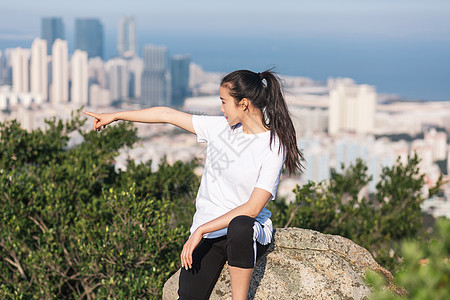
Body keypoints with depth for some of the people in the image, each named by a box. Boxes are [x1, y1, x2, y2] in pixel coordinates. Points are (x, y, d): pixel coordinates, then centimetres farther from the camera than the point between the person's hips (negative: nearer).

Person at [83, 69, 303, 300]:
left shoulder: (274, 146, -10)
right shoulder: (220, 127, 6)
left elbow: (252, 208, -17)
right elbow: (168, 115, 14)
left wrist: (200, 230, -21)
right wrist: (114, 116, 20)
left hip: (250, 231, -3)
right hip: (207, 233, 4)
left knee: (240, 225, -42)